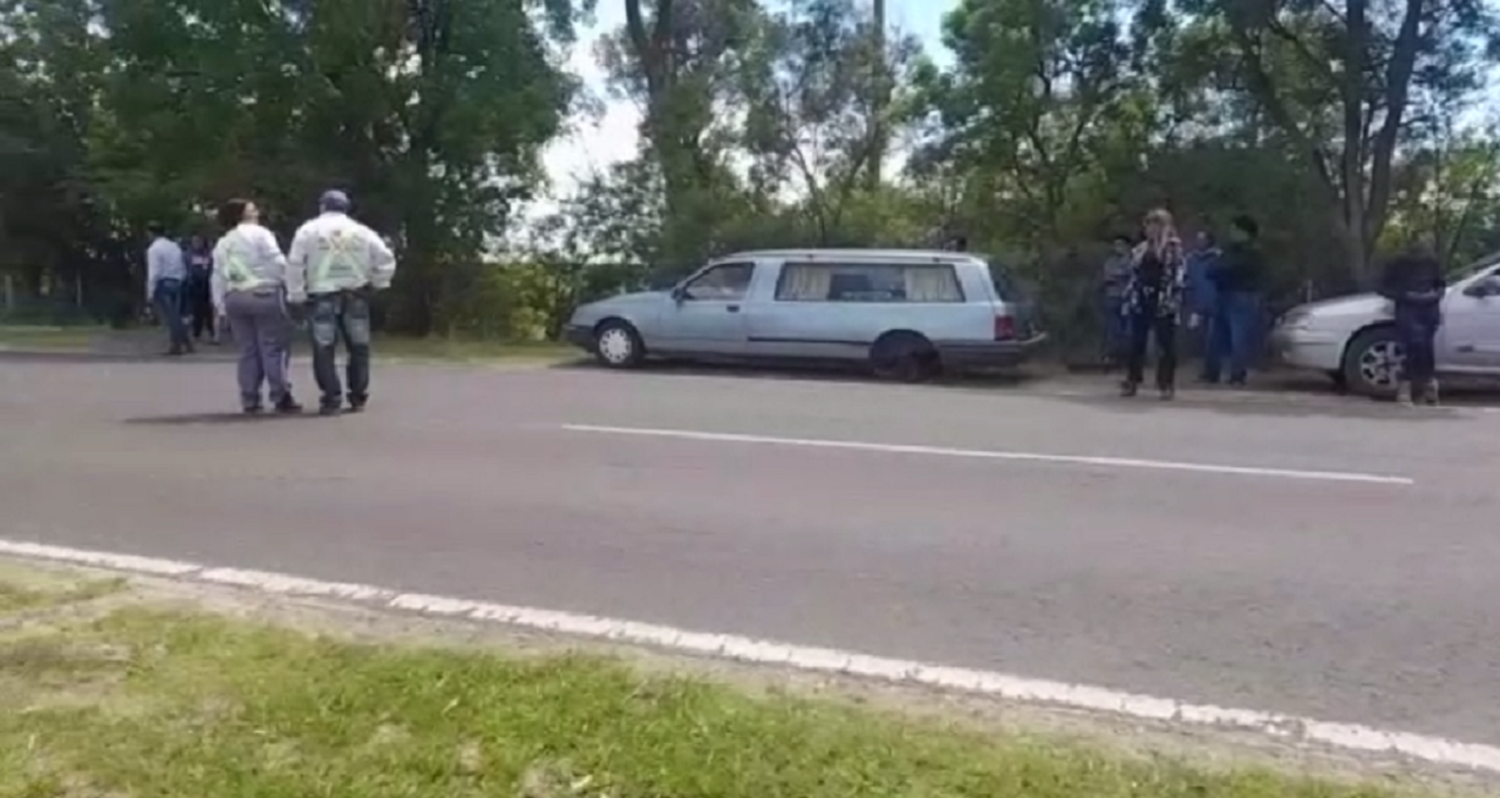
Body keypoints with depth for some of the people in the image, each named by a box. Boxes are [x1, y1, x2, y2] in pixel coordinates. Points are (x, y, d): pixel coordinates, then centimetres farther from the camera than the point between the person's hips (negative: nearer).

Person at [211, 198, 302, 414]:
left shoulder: (222, 243, 17)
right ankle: (281, 398, -6)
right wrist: (288, 284, -2)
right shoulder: (259, 234, -1)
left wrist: (221, 305, 15)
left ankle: (250, 400, 9)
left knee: (247, 350, 10)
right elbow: (277, 262, -12)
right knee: (273, 348, -4)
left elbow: (217, 277, 14)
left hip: (234, 298, 6)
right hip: (264, 295, -6)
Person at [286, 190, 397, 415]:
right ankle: (358, 397, 12)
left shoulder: (308, 230, 1)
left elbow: (295, 265, -5)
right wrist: (377, 283, 14)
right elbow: (386, 259, 4)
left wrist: (296, 294, 1)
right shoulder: (362, 231, 7)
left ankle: (332, 399, -2)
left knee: (324, 350, 3)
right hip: (355, 297, 2)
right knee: (358, 348, 11)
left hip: (322, 298, -2)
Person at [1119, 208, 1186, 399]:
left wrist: (1172, 303, -18)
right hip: (1141, 301, 6)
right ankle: (1131, 382, 14)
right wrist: (1128, 300, 9)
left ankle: (1167, 384, 5)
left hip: (1163, 303, -6)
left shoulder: (1174, 249, -4)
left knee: (1166, 344, 0)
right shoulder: (1140, 249, 14)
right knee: (1136, 343, 7)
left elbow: (1176, 278, -10)